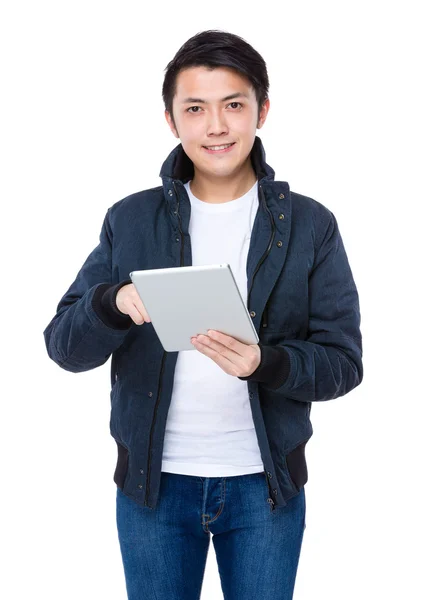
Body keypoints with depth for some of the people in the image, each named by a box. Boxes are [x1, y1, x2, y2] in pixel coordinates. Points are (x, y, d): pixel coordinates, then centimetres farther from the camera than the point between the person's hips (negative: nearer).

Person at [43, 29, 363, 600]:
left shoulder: (310, 225, -3)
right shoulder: (130, 220, 0)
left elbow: (342, 360, -5)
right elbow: (63, 345, -2)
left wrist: (265, 363, -26)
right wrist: (115, 302, -24)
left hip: (265, 485, 0)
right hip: (154, 483, 1)